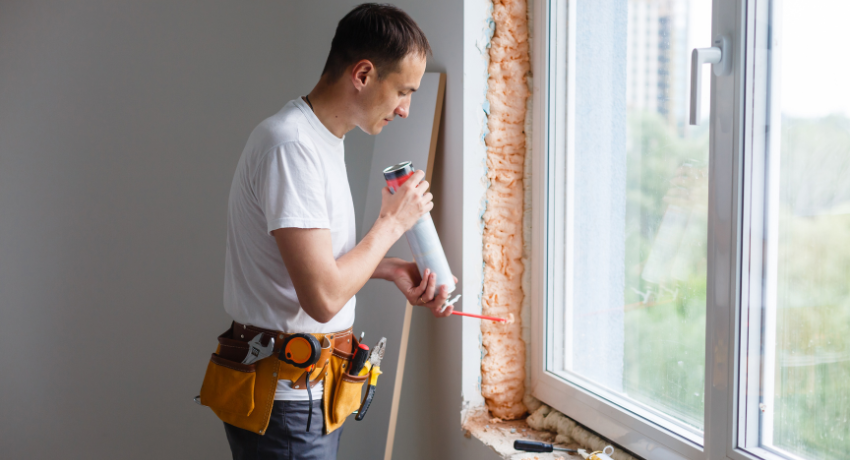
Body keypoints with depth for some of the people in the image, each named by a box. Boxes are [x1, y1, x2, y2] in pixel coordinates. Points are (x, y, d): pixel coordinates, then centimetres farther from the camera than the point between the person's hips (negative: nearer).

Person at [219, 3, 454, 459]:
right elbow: (323, 297, -27)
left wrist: (390, 268, 5)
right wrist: (392, 222, -14)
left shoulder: (321, 138, 10)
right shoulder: (291, 145, -23)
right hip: (285, 402, -10)